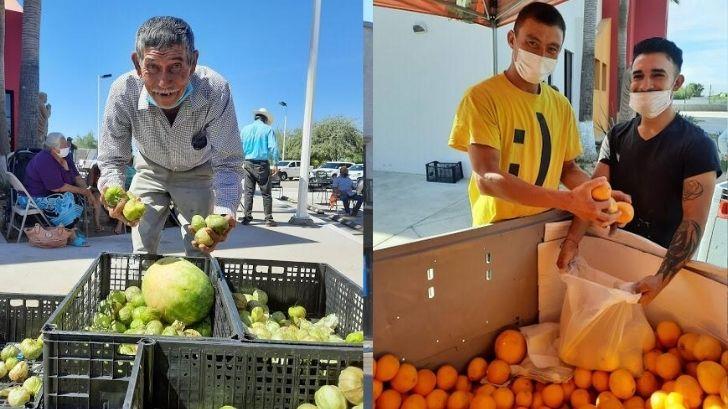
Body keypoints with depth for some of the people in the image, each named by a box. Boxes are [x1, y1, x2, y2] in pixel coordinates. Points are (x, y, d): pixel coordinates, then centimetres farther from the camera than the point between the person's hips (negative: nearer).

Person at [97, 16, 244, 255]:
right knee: (143, 252, 1)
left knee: (199, 252, 1)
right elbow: (111, 160, -20)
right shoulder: (124, 92, -30)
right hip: (150, 171, 1)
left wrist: (224, 213, -50)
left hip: (197, 174, -1)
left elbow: (227, 164, -31)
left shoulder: (216, 91, -35)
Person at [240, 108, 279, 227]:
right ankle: (268, 219, 0)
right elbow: (273, 148, -9)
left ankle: (247, 217, 6)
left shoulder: (245, 129, 9)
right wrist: (275, 164, -5)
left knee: (248, 192, 8)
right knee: (266, 193, 1)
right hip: (262, 164, -3)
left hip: (248, 163, 3)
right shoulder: (268, 129, -2)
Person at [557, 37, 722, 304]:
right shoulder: (617, 137, 1)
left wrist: (662, 278, -31)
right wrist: (572, 241, -22)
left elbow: (694, 221, -20)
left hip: (663, 260, -4)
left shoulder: (697, 145, -14)